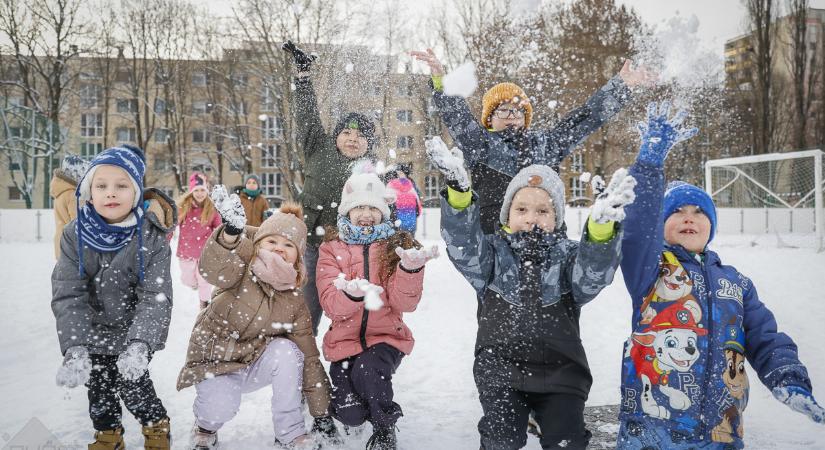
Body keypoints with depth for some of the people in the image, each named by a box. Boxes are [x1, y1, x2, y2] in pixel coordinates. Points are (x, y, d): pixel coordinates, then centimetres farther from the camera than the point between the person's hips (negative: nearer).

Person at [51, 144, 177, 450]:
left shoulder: (151, 237, -22)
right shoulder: (75, 235, -15)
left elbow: (155, 297, -26)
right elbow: (68, 295, -19)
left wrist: (139, 345, -41)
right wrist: (75, 348, -31)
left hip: (137, 327, -3)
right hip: (93, 329, 3)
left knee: (131, 380, -7)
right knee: (98, 383, 13)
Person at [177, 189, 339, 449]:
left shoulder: (293, 302, -8)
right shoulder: (240, 274, -17)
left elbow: (309, 359, -5)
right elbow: (213, 268, -43)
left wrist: (322, 414, -5)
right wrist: (231, 232, -64)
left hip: (255, 364, 3)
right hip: (215, 362, -3)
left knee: (286, 350, -26)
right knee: (222, 407, -31)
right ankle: (206, 427, 10)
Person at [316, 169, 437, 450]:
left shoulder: (396, 246, 2)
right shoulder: (332, 248, 2)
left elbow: (405, 304, -10)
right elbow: (330, 305, -11)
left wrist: (409, 269, -29)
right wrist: (351, 294, -34)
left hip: (385, 337, -1)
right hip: (345, 340, 1)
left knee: (367, 369, -32)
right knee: (350, 415, -15)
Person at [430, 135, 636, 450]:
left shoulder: (569, 255, 5)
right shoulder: (494, 252, 6)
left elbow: (593, 275, -16)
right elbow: (463, 245, -14)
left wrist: (602, 226, -37)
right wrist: (458, 191, -32)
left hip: (559, 370, 1)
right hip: (500, 368, 0)